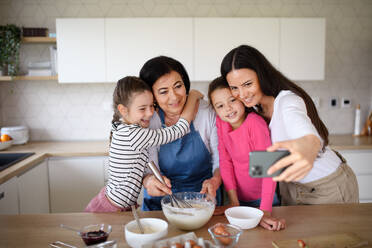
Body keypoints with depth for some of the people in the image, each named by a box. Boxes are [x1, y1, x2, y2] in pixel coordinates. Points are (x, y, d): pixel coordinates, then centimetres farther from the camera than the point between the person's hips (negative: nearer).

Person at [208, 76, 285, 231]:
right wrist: (233, 200, -11)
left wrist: (265, 212, -34)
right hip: (240, 198, 4)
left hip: (262, 198, -4)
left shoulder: (255, 123, -27)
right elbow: (225, 161, -7)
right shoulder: (220, 122, -11)